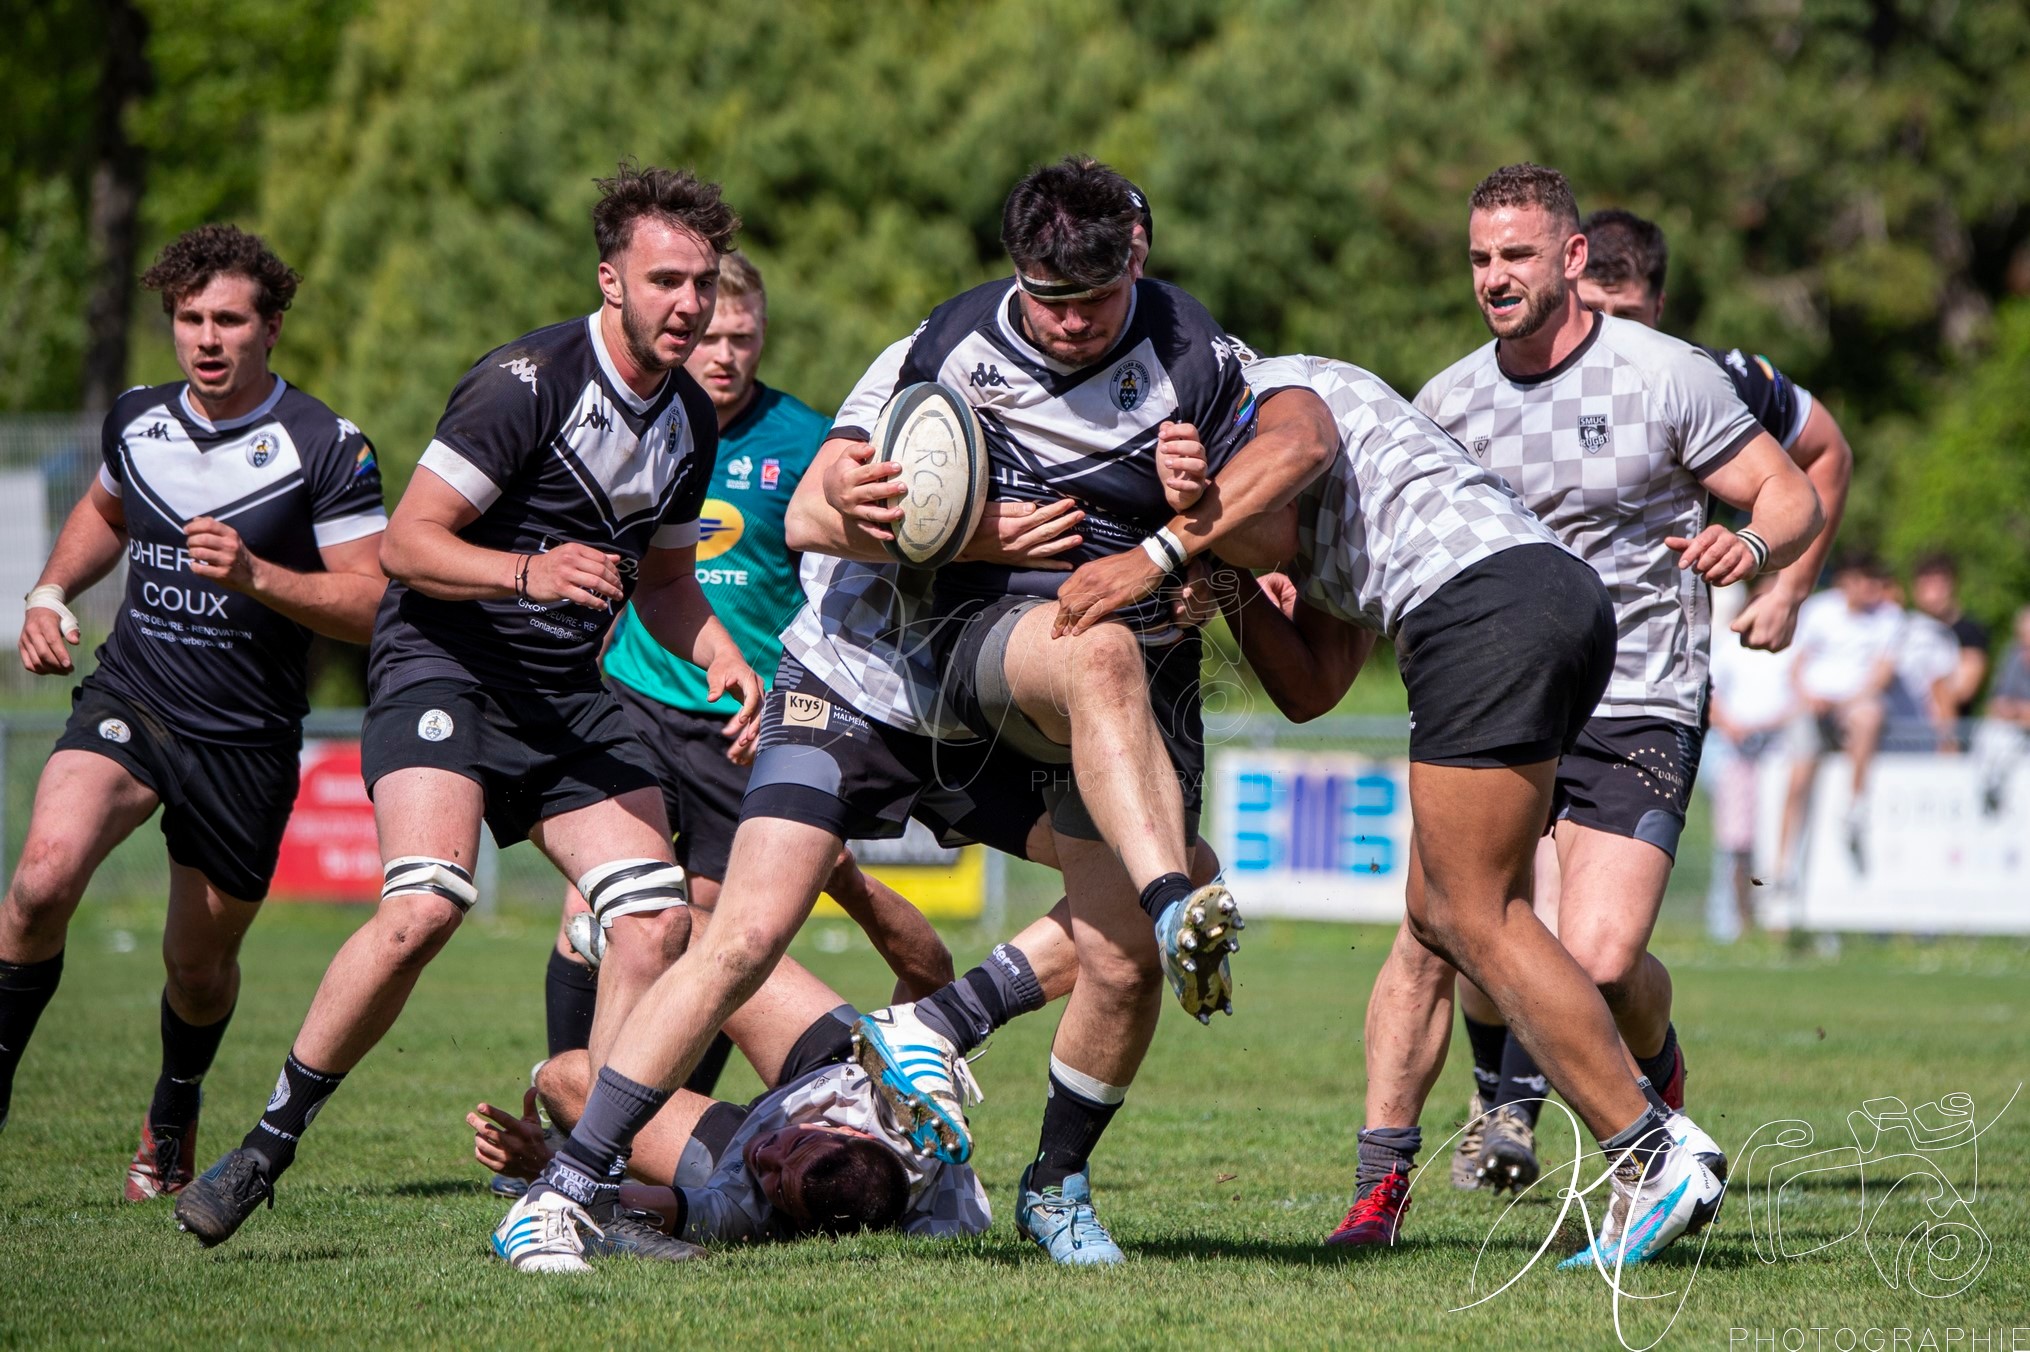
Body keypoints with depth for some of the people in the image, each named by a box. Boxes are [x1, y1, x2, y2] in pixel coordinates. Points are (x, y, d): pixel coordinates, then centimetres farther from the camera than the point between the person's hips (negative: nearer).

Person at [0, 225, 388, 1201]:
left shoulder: (326, 448, -10)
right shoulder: (135, 422, 4)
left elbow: (371, 604, -11)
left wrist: (255, 575, -25)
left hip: (246, 742, -2)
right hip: (127, 701, 2)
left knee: (200, 965, 11)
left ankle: (174, 1112, 43)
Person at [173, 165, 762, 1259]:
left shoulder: (690, 421, 8)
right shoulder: (527, 382, -16)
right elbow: (406, 543, -16)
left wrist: (722, 658, 3)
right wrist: (530, 570, -30)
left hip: (566, 693, 7)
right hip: (443, 664, -7)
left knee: (656, 916, -9)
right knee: (423, 906, -26)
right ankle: (271, 1139, -9)